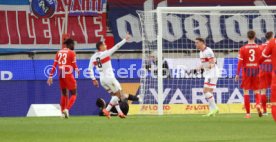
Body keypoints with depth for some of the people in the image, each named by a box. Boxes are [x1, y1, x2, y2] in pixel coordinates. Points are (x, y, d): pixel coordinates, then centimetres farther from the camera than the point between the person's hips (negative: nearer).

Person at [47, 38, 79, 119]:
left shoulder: (59, 52, 10)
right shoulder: (71, 53, -6)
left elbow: (54, 65, 6)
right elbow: (74, 65, -5)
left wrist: (50, 76, 6)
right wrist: (77, 70, 17)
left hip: (61, 76, 6)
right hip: (68, 75, -6)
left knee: (64, 94, 20)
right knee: (73, 94, 3)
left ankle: (63, 112, 17)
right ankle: (67, 109, -18)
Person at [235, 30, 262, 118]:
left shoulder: (243, 49, -4)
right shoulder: (259, 48, 0)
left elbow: (240, 62, -7)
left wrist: (237, 74, -2)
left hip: (246, 71, -1)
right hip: (256, 70, 1)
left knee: (246, 91, 5)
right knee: (256, 91, 13)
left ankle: (248, 113, 3)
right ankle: (258, 104, -17)